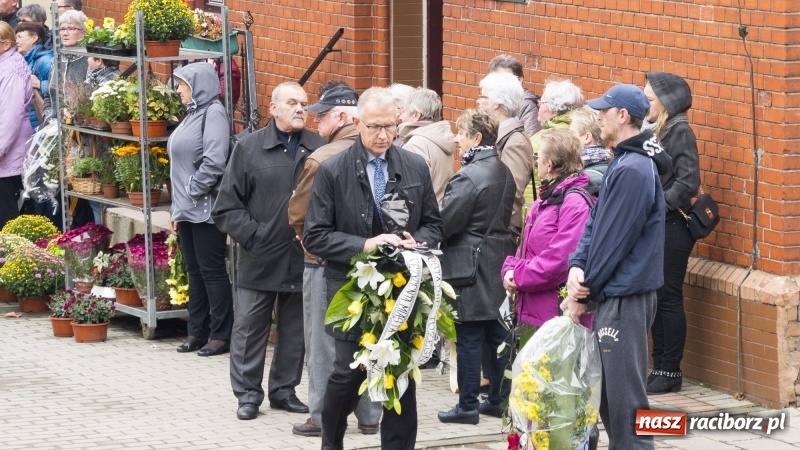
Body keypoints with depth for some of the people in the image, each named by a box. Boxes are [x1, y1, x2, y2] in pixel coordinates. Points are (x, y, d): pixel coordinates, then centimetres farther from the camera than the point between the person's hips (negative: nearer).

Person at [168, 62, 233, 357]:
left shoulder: (213, 113, -12)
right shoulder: (192, 114, 16)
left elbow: (214, 162, -22)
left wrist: (193, 192, -16)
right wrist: (177, 206, 17)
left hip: (205, 209, -9)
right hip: (187, 211, 9)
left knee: (212, 271, -4)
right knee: (195, 272, 12)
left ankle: (221, 335, 1)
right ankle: (197, 331, 18)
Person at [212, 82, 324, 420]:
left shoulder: (319, 150, 0)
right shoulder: (249, 148, -1)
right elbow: (227, 207, 2)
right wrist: (252, 236, -6)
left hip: (303, 259, 1)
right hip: (260, 259, -1)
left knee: (296, 330, 11)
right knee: (249, 328, 2)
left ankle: (284, 390, 24)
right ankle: (248, 394, 13)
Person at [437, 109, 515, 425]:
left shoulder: (468, 177, -19)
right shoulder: (504, 172, 7)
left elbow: (445, 223, -19)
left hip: (471, 268, -8)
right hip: (499, 266, 8)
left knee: (469, 339, -1)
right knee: (498, 334, 13)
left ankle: (468, 405, 5)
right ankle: (499, 399, 21)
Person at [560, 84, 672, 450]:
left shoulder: (633, 170, -18)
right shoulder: (623, 162, 14)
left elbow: (612, 241, -17)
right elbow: (596, 223, 14)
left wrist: (583, 294, -9)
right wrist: (577, 266, -3)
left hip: (625, 298, -10)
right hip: (614, 296, 10)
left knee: (625, 398, -7)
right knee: (608, 394, 17)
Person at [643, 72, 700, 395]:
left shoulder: (679, 131, -11)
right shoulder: (655, 131, 13)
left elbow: (688, 181, -18)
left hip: (671, 227, -8)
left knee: (668, 298, -2)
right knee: (655, 298, 11)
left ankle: (670, 372, 5)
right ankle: (660, 367, 17)